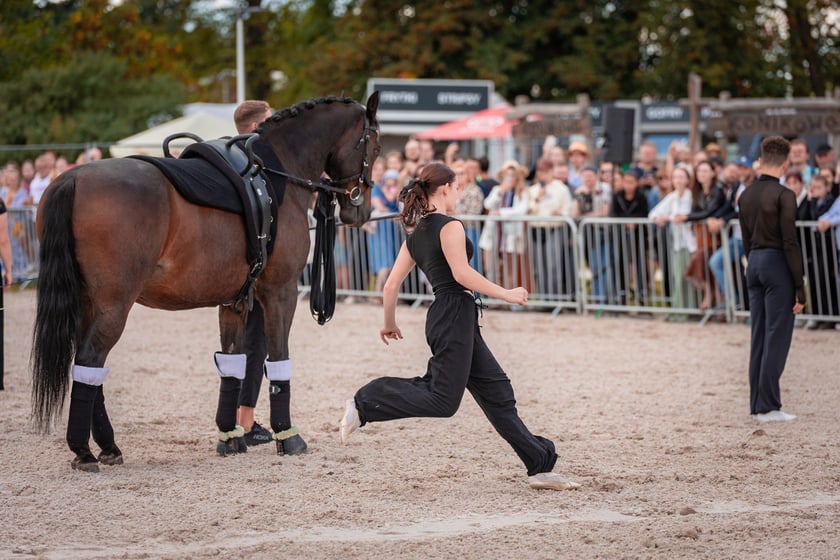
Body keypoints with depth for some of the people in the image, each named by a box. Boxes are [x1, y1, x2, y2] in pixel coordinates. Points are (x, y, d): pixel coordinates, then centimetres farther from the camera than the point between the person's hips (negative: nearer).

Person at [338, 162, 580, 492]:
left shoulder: (415, 236, 15)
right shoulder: (450, 227, -8)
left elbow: (391, 285, 14)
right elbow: (462, 273, -20)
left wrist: (389, 324, 28)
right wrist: (507, 294, -13)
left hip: (441, 317, 10)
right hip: (455, 314, -10)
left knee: (496, 391, 9)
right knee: (443, 400, -10)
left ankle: (540, 466, 10)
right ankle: (364, 405, -7)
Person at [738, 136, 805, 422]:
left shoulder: (746, 195, 9)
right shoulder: (783, 195, -13)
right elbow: (790, 242, -15)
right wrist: (800, 287, -12)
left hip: (754, 262, 7)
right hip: (777, 263, -7)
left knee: (759, 336, 10)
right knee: (777, 337, -4)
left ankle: (758, 403, 12)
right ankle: (768, 406, -5)